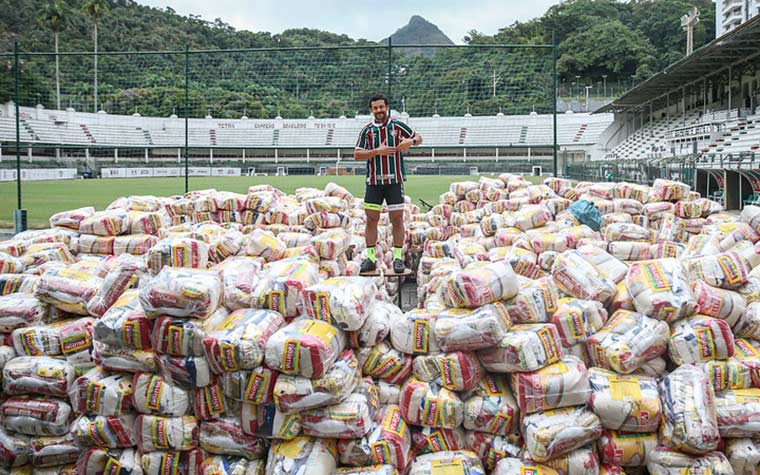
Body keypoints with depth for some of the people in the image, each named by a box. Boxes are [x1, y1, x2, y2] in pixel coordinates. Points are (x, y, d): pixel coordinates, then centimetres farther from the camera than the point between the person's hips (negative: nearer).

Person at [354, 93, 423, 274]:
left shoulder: (397, 126, 3)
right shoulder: (367, 130, 4)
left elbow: (418, 137, 13)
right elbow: (357, 155, -1)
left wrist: (410, 141, -10)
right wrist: (377, 151, -14)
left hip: (395, 180, -1)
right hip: (373, 181, 1)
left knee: (397, 219, 1)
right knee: (371, 219, 1)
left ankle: (398, 258, 8)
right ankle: (370, 258, 8)